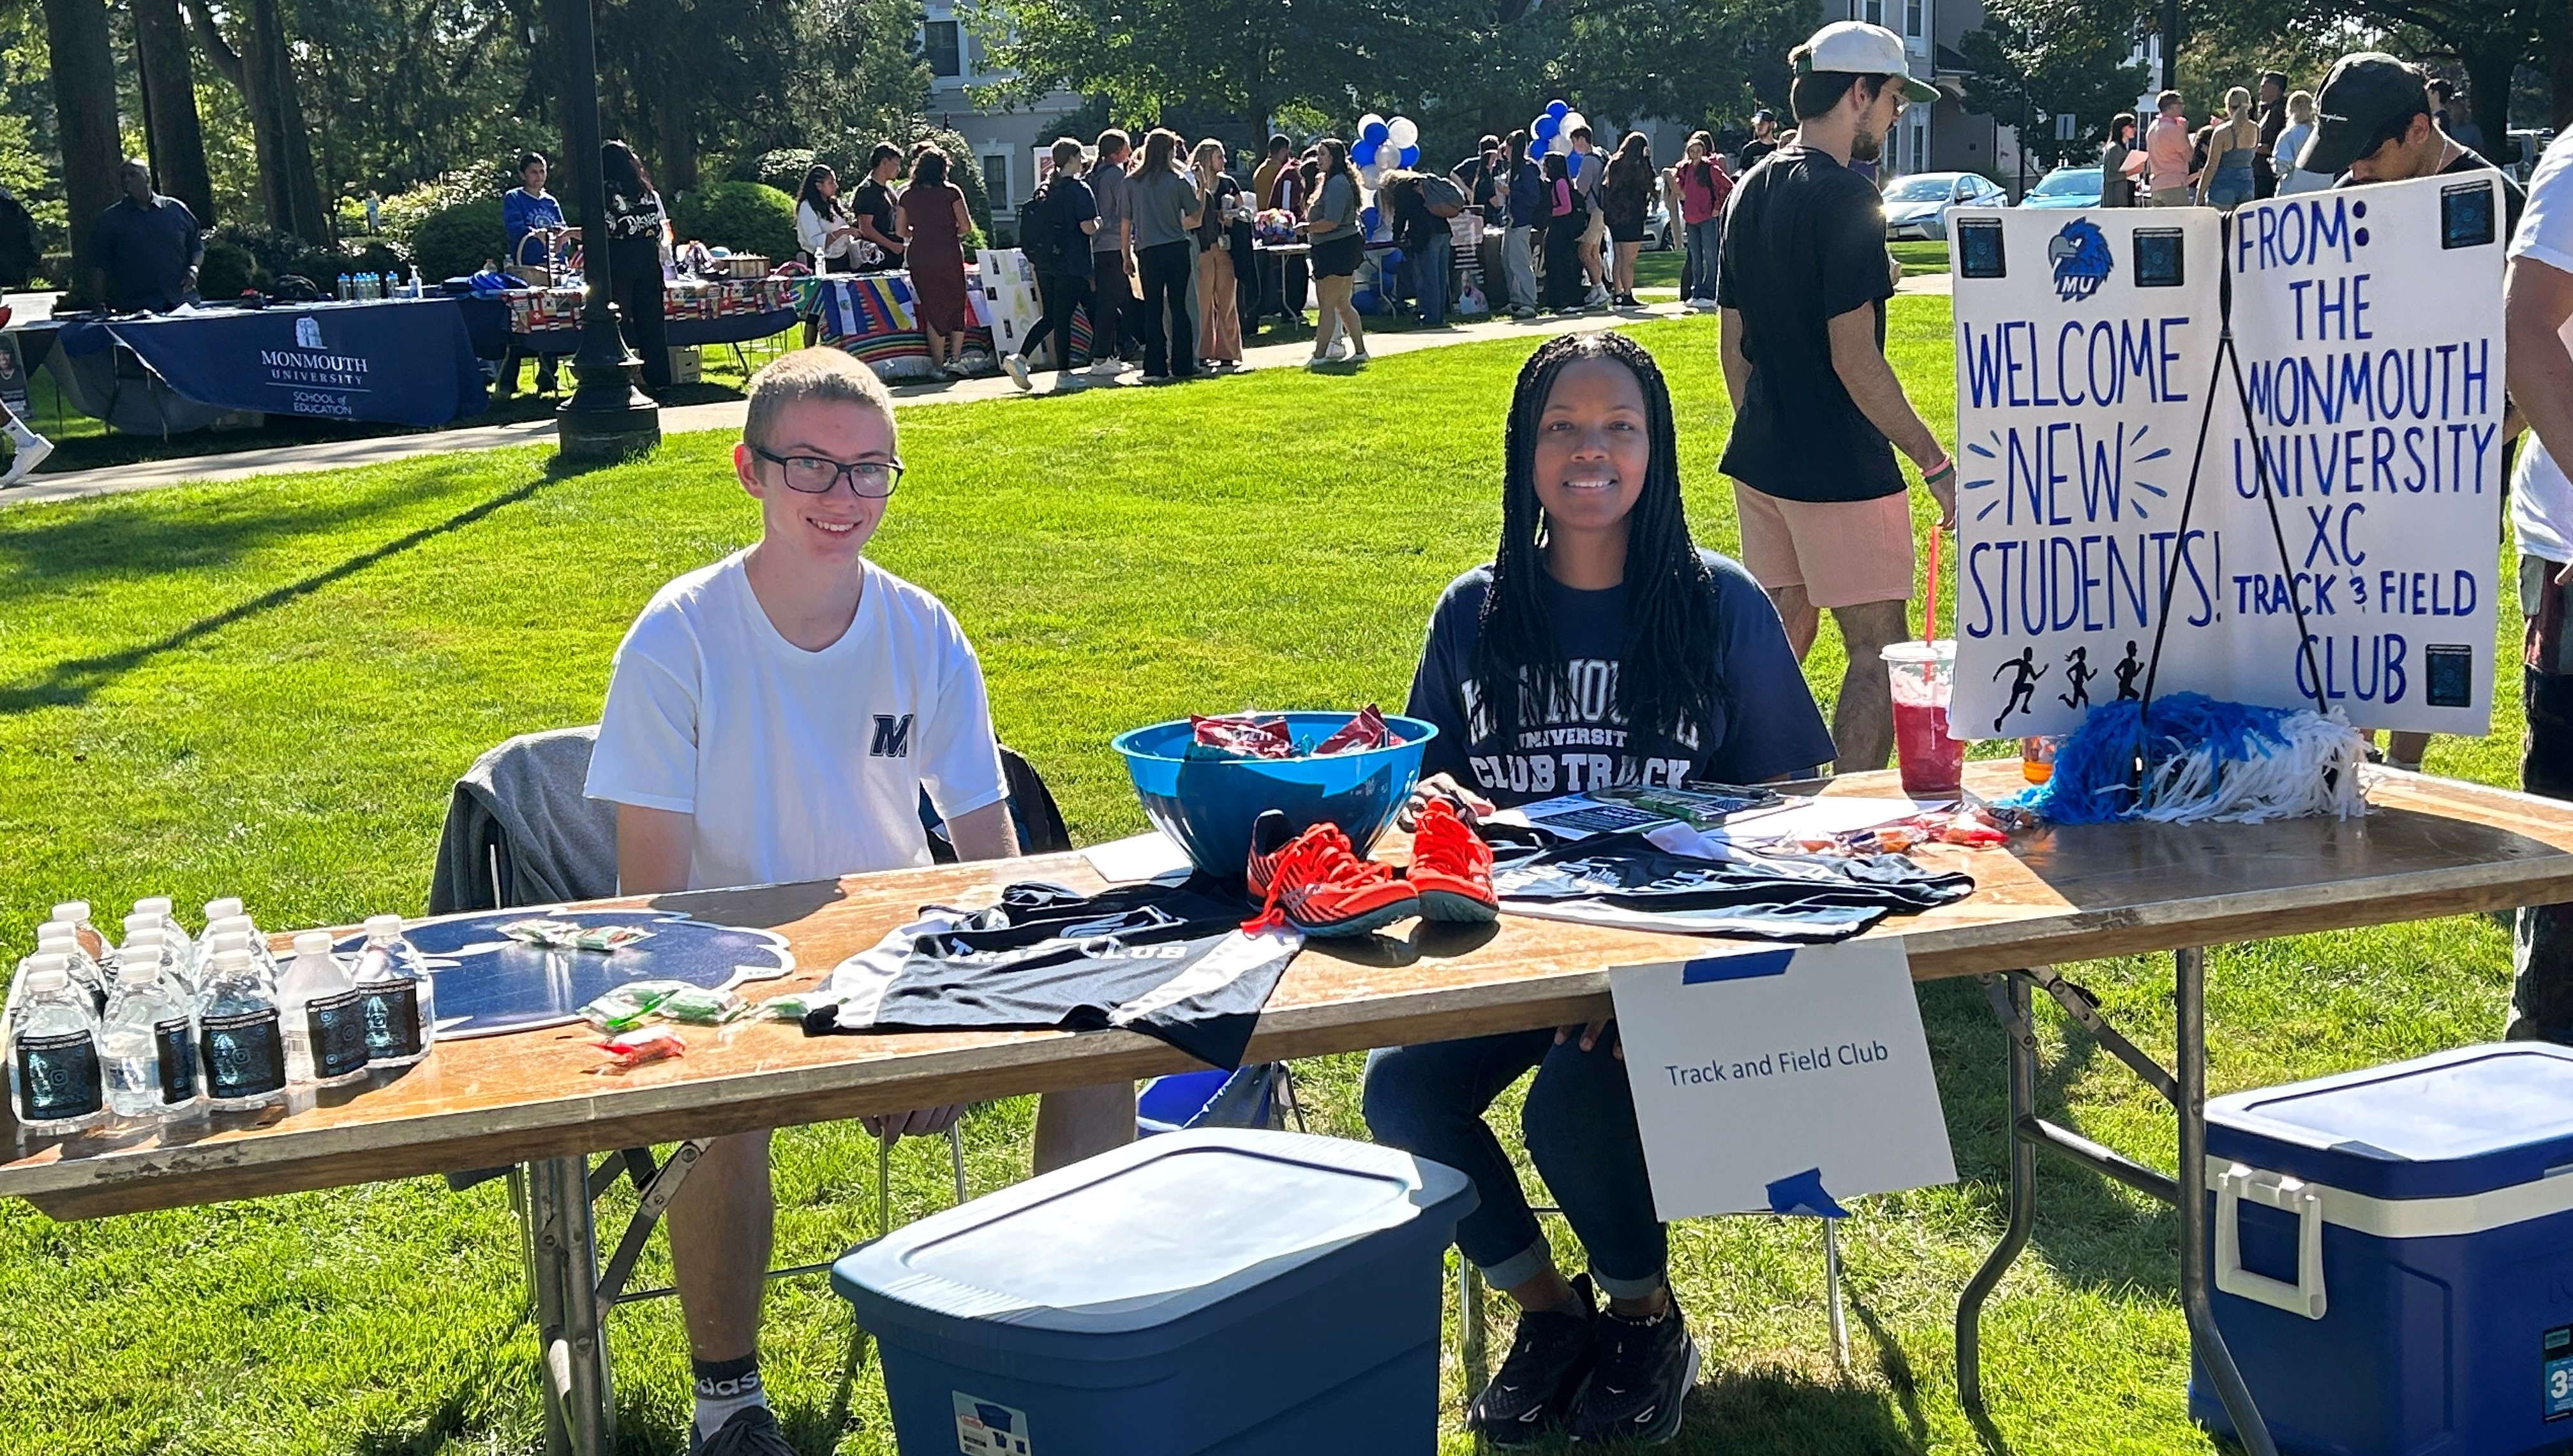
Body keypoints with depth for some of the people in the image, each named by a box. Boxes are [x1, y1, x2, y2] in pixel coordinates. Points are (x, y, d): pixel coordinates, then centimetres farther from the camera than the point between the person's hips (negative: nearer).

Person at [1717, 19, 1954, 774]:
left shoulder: (1750, 192, 10)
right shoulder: (1845, 195, -16)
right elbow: (1854, 358, -21)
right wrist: (1938, 465, -16)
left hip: (1761, 460, 9)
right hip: (1840, 471, -9)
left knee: (1782, 634, 18)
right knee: (1879, 653, -1)